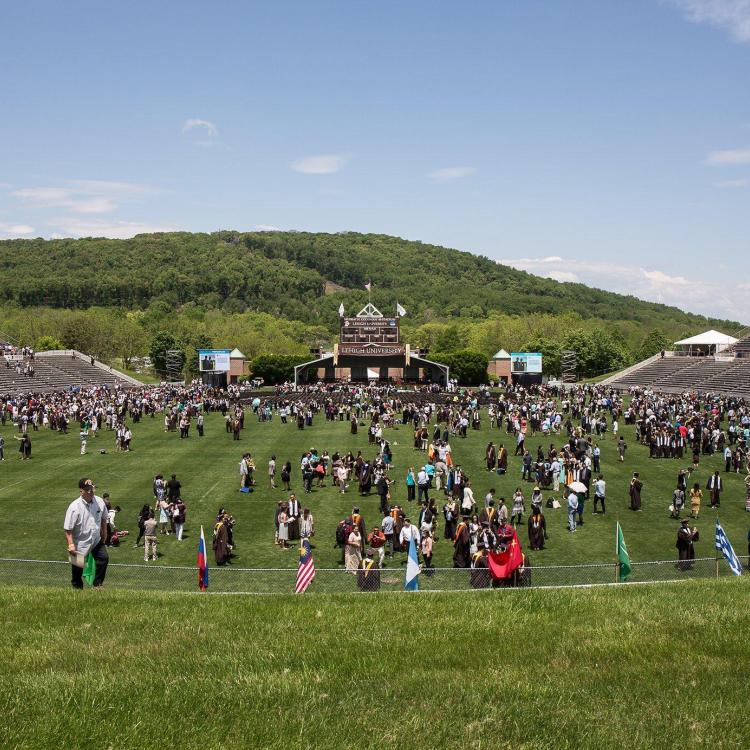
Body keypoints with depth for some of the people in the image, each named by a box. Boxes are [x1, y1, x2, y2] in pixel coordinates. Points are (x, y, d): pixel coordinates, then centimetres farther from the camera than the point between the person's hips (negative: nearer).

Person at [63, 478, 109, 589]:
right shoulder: (74, 507, -22)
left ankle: (98, 585, 6)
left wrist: (104, 536, 15)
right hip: (79, 544, -4)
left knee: (104, 558, -10)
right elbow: (67, 528, -18)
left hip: (96, 541, 4)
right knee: (77, 570, 6)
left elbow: (103, 519, 10)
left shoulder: (99, 502, -7)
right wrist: (71, 545, -24)